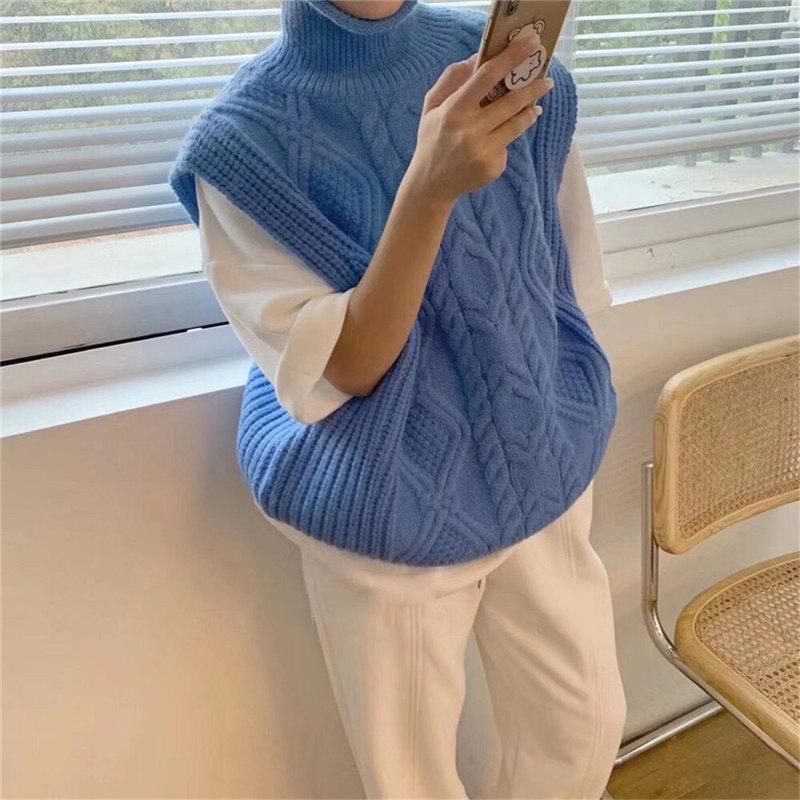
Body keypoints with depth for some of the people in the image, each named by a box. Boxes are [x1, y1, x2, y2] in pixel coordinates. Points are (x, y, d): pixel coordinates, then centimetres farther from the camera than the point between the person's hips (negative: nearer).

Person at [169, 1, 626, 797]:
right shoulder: (246, 135, -15)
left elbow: (567, 267, 7)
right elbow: (341, 369, -19)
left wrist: (568, 430, 14)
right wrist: (428, 188, -34)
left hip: (542, 472, 4)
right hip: (389, 512, -3)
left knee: (585, 731, 19)